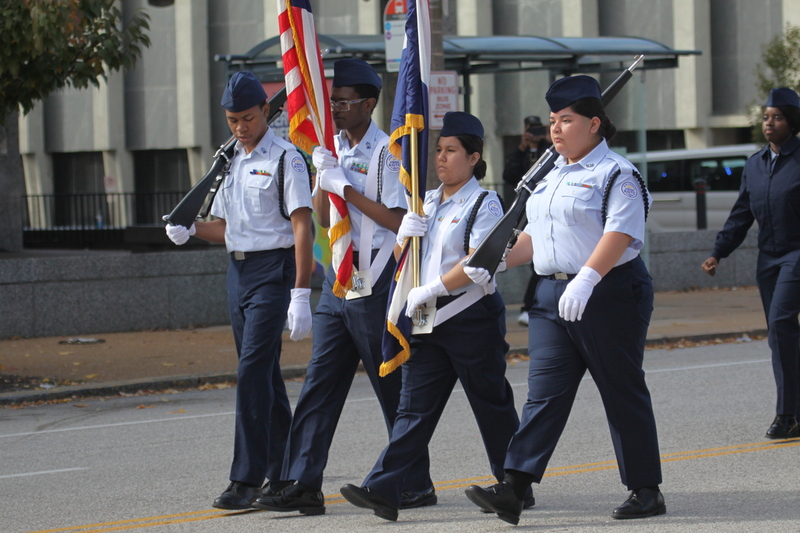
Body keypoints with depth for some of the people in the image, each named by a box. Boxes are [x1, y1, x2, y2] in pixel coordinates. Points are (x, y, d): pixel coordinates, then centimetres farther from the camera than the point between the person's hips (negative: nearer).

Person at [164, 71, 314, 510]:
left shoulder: (285, 159, -8)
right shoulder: (231, 162, 16)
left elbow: (302, 228, -13)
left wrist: (300, 295, -19)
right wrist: (190, 229, 1)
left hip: (273, 268, -8)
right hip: (238, 271, 8)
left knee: (252, 371, -14)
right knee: (265, 377, 12)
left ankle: (247, 479, -14)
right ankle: (283, 472, 21)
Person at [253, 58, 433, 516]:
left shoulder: (386, 151, -10)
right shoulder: (336, 148, 14)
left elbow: (397, 220, -16)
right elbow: (325, 218, 13)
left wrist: (345, 187, -17)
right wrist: (323, 175, -3)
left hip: (376, 281, -8)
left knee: (393, 386, 0)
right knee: (319, 385, 3)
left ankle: (416, 486, 9)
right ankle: (303, 485, 2)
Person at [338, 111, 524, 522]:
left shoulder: (484, 204, -6)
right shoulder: (427, 203, 15)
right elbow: (400, 258, 16)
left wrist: (430, 289, -18)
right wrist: (411, 225, -2)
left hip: (472, 316, -6)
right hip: (428, 320, 6)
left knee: (492, 404, 5)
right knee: (414, 407, -1)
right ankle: (383, 490, -10)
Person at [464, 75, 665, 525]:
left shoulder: (616, 174, -8)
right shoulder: (553, 176, 18)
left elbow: (619, 234, -21)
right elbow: (536, 234, 24)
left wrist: (586, 279, -32)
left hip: (609, 296, -7)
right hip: (553, 296, 7)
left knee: (623, 394, 1)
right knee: (545, 392, -2)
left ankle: (647, 491, 11)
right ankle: (513, 490, -10)